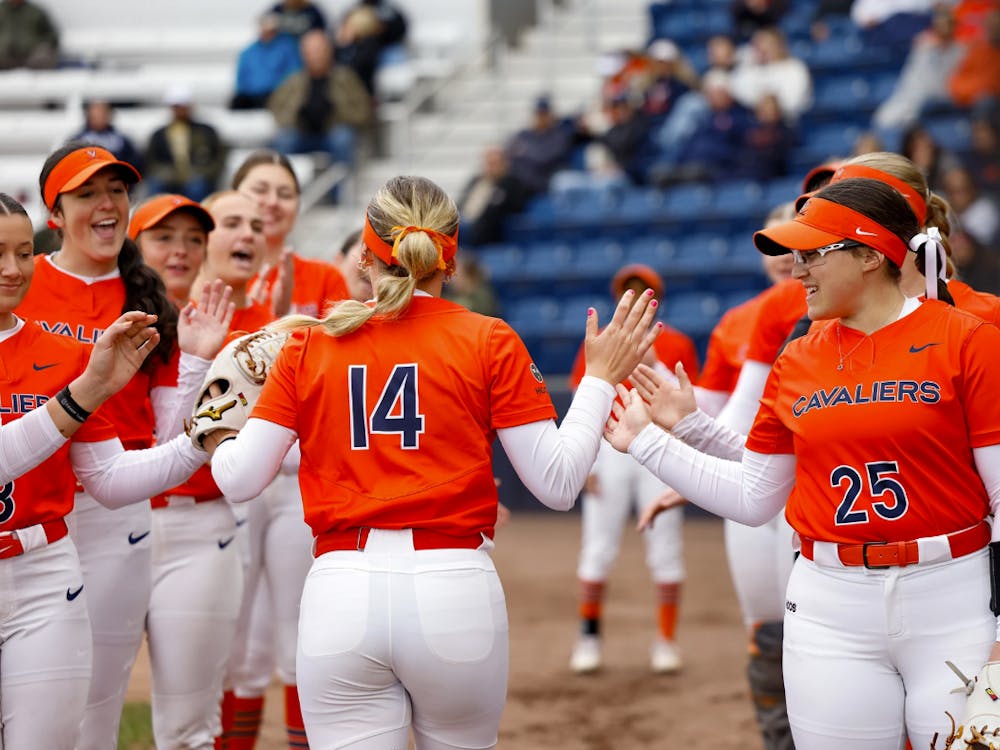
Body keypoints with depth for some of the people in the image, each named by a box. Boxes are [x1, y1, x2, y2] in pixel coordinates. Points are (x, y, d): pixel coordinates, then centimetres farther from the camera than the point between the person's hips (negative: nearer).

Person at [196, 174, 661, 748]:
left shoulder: (310, 344, 7)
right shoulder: (489, 342, 2)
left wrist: (215, 437, 27)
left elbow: (240, 479, 5)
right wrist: (602, 378, 10)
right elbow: (557, 483, -1)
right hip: (457, 593, 0)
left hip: (340, 595, 1)